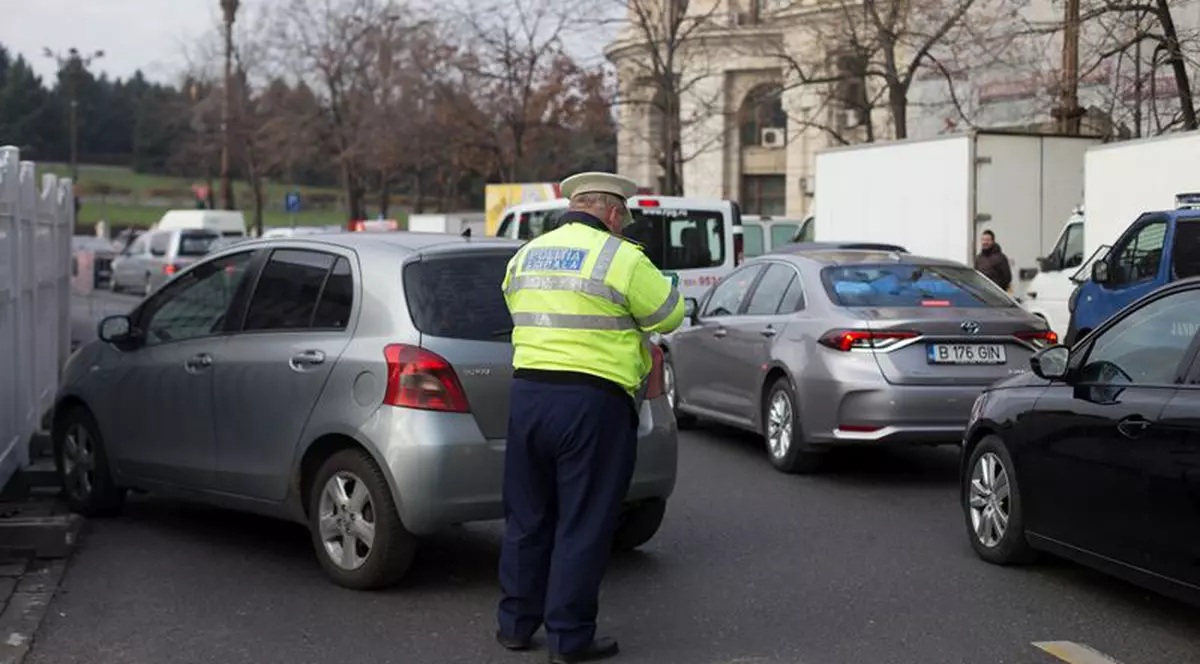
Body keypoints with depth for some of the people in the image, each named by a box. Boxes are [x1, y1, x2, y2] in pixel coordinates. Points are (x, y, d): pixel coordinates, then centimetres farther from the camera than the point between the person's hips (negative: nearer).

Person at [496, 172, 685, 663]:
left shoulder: (525, 256, 11)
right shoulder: (621, 258, -8)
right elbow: (670, 316, -1)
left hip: (527, 394, 6)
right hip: (592, 402, -6)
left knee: (527, 517, 17)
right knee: (583, 525, 3)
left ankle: (515, 625, 24)